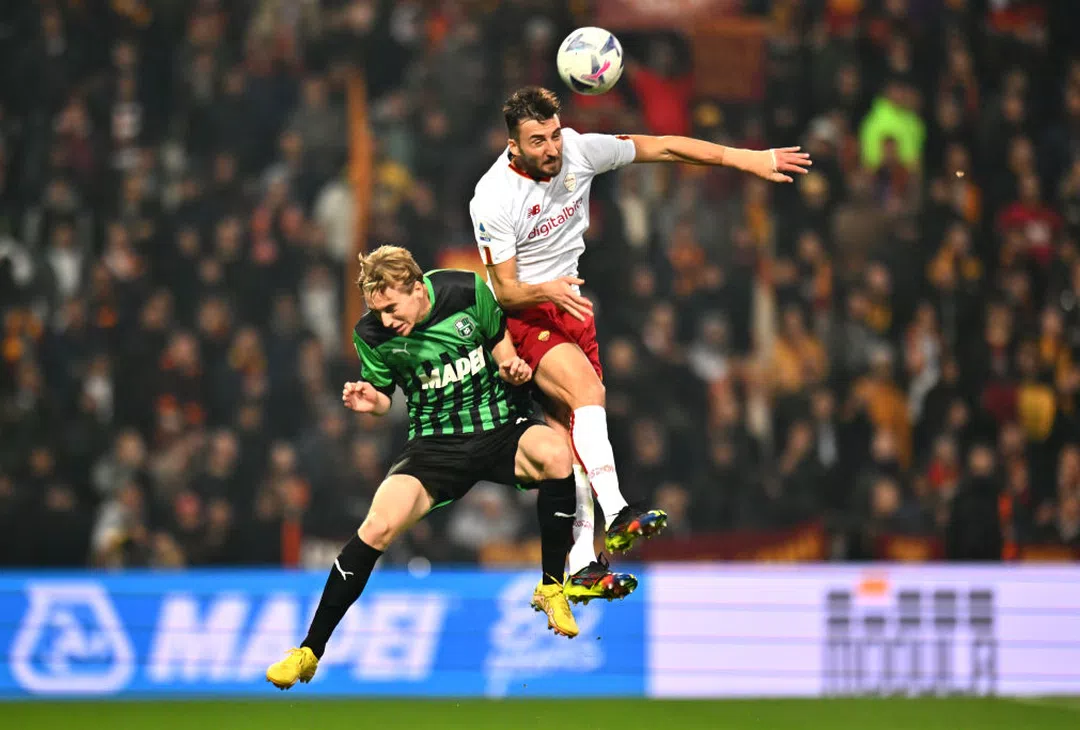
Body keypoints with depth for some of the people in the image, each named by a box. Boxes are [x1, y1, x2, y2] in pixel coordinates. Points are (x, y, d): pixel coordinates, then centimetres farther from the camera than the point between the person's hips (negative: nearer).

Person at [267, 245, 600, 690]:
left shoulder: (468, 291, -11)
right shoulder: (372, 334, -9)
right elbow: (383, 398, 8)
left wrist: (513, 367, -12)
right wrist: (369, 402, -15)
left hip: (501, 426, 0)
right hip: (435, 442, 0)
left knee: (555, 453, -35)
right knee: (378, 526, -23)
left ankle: (551, 589, -15)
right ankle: (310, 651, -10)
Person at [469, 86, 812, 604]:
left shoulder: (579, 150, -9)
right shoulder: (493, 199, -21)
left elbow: (665, 148, -1)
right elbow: (505, 292, -17)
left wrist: (748, 159, -2)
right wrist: (547, 290, -38)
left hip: (571, 305, 6)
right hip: (522, 315, -6)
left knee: (572, 432, 3)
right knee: (586, 391, -30)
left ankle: (580, 568, 5)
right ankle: (617, 516, -41)